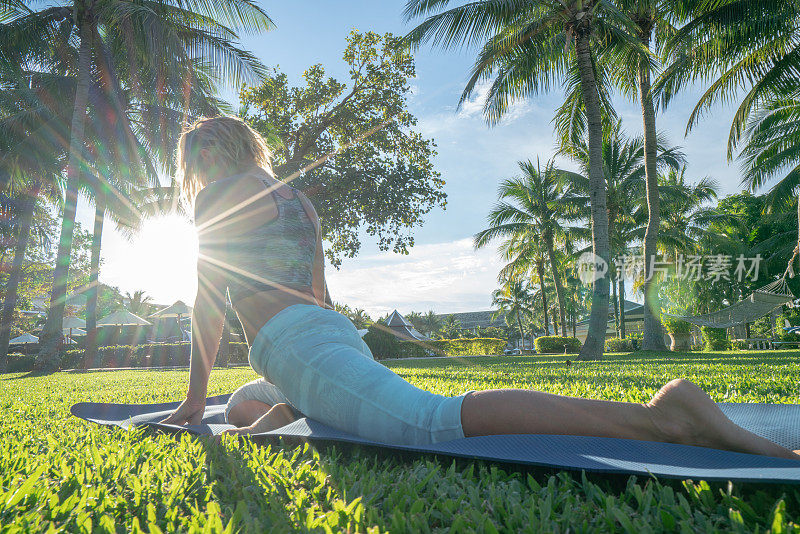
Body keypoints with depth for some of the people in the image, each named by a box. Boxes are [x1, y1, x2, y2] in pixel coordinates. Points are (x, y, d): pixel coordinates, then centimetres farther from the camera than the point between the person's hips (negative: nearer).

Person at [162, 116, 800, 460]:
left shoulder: (220, 196, 9)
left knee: (431, 418, -30)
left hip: (295, 341, -9)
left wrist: (194, 400, 16)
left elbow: (208, 308, 4)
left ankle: (659, 416, -37)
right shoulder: (292, 196, 32)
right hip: (336, 329, 9)